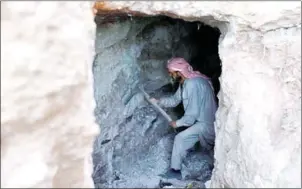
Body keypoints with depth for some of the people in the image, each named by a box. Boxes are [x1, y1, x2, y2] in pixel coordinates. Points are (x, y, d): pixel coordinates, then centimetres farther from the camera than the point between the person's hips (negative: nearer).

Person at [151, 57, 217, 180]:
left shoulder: (193, 85, -30)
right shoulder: (185, 81, 2)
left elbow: (192, 114, -29)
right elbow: (175, 99, 13)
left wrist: (177, 123, -14)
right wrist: (158, 101, 2)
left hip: (206, 123, -10)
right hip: (200, 118, 10)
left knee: (180, 138, -10)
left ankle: (175, 170, 2)